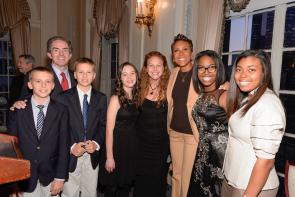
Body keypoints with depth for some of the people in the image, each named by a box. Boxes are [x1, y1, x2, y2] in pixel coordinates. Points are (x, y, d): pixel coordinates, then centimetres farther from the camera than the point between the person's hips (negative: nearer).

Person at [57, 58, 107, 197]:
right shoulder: (63, 98, -4)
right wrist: (71, 146, -14)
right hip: (71, 154, -2)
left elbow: (103, 125, 4)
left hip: (92, 155, 2)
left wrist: (96, 143, -11)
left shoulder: (101, 98, 3)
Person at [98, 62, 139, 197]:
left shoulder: (136, 97, 4)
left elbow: (134, 124, 9)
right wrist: (109, 157, -17)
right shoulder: (116, 99, -13)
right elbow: (109, 130, -15)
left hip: (132, 147, 6)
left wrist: (135, 147, 3)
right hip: (117, 147, -5)